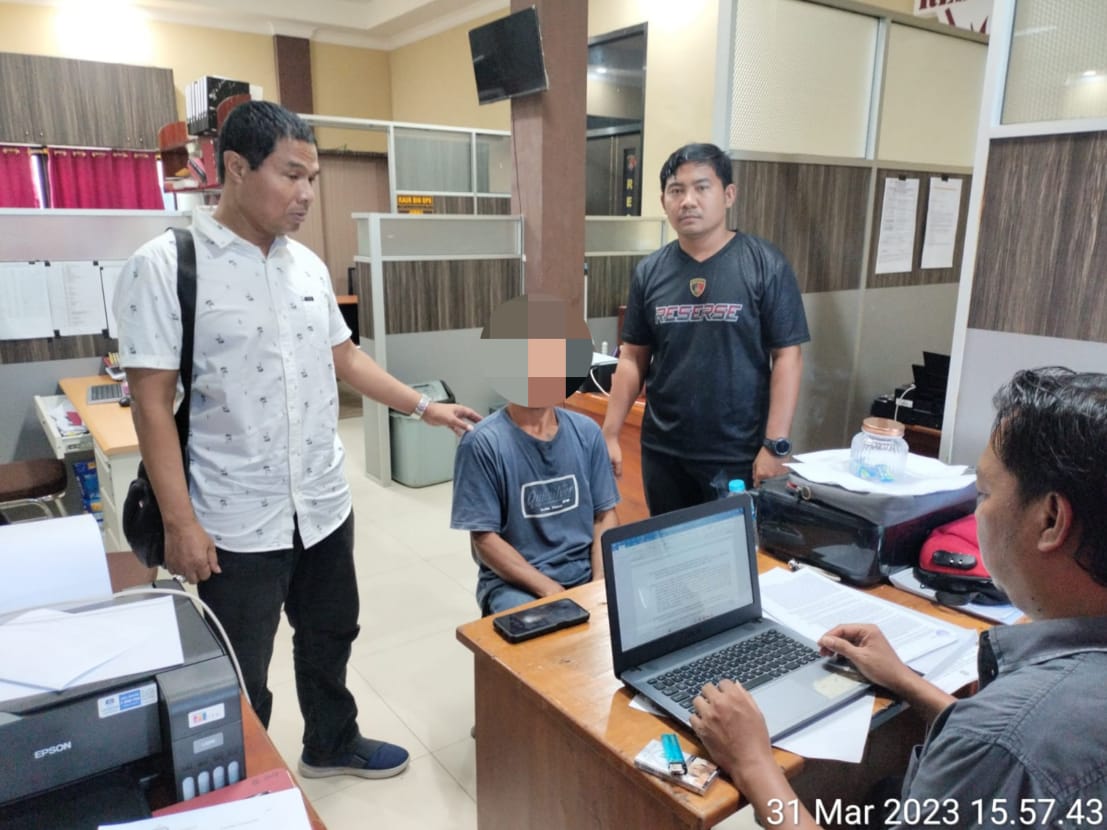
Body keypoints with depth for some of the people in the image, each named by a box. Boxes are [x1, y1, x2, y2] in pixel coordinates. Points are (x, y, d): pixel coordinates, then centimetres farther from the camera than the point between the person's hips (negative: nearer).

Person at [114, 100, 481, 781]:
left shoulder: (308, 264, 4)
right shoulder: (164, 266, -14)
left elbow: (345, 357, 13)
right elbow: (152, 401, -14)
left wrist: (425, 407, 9)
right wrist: (180, 523, -15)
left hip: (325, 504, 6)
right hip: (237, 522, -6)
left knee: (330, 635, 23)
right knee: (241, 677, 11)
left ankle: (332, 744, 48)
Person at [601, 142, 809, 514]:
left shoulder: (765, 266, -7)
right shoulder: (649, 271, 3)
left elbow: (787, 356, -8)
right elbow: (633, 358, 7)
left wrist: (775, 444, -12)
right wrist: (610, 433, 2)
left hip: (739, 454, -3)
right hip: (662, 451, 3)